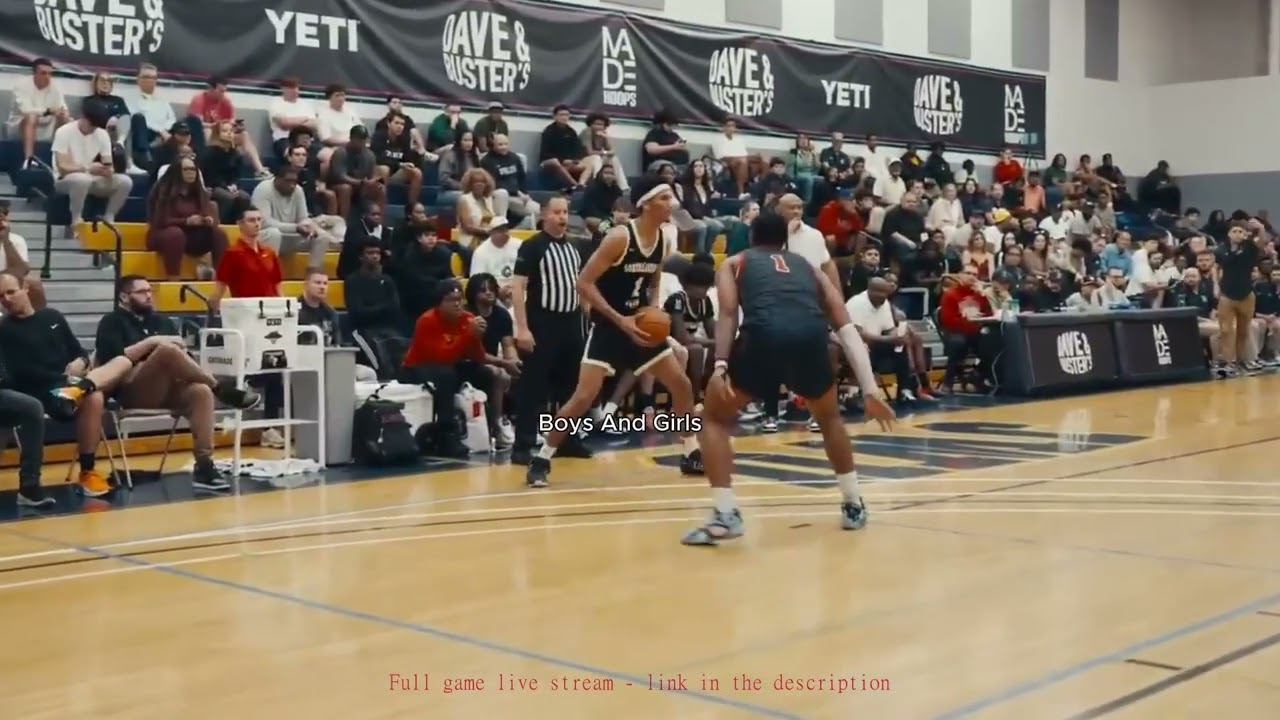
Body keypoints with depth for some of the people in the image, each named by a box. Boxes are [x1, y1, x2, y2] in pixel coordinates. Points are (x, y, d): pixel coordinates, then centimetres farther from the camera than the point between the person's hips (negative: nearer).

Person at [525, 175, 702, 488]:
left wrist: (654, 309, -2)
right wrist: (620, 320, -23)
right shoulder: (619, 237, -19)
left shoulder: (663, 241, 2)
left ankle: (692, 454, 21)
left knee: (683, 386, 5)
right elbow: (584, 283, -20)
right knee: (584, 397, -13)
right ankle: (542, 459, 1)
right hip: (607, 327, -7)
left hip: (641, 326, 7)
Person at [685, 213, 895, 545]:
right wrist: (870, 391, 22)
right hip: (811, 335, 3)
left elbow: (728, 314, 8)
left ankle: (725, 515, 6)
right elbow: (847, 329, 25)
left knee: (714, 417, 19)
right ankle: (854, 506, 34)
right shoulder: (809, 267, 35)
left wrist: (720, 367, -3)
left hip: (764, 336, -3)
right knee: (830, 417, 32)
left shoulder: (735, 263, 30)